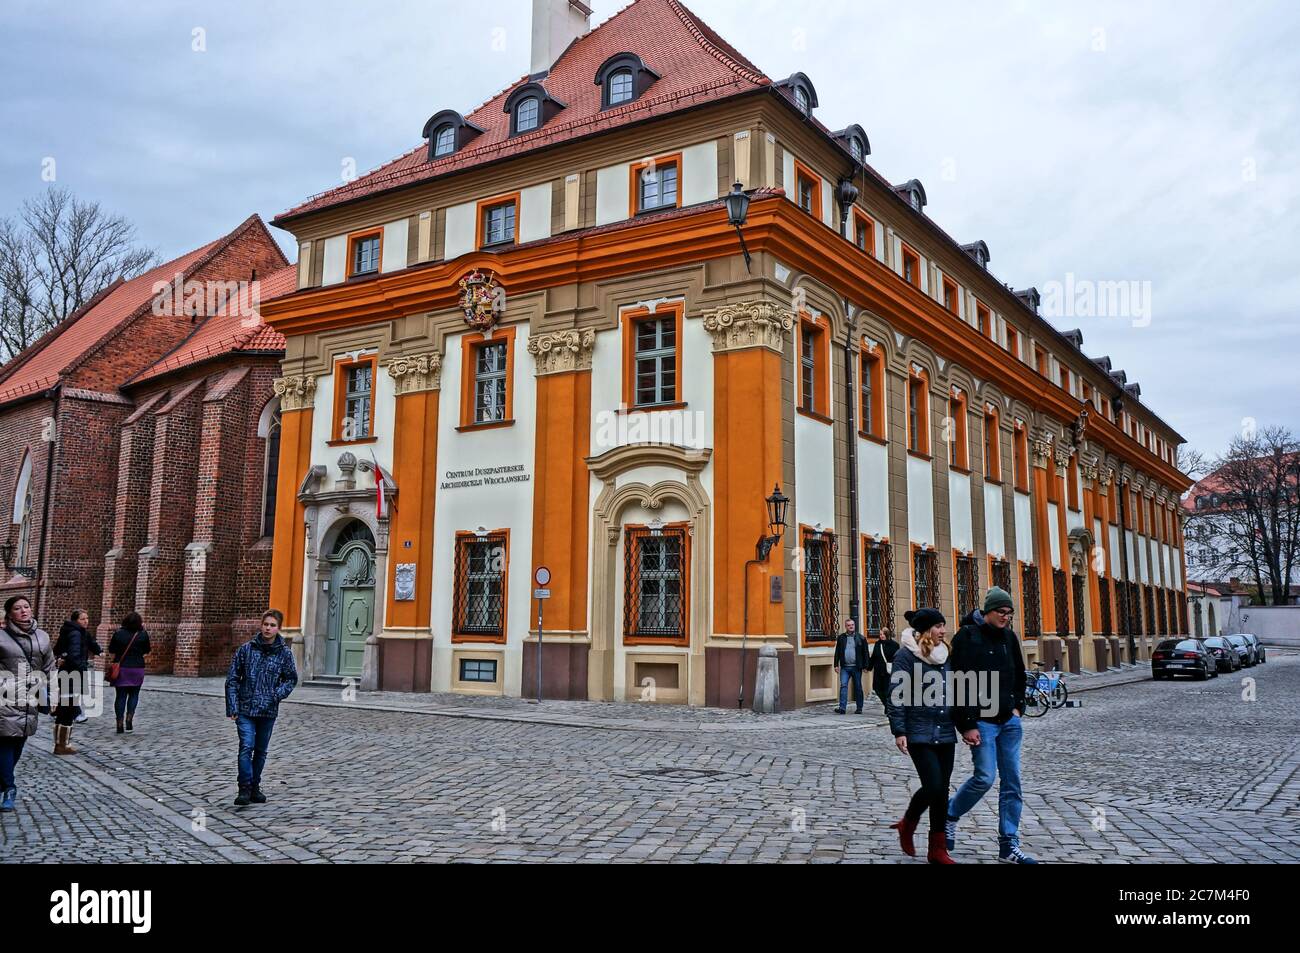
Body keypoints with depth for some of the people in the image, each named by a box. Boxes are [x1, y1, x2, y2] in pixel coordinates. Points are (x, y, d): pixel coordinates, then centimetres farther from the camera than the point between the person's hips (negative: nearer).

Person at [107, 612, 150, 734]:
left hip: (121, 668, 1)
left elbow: (111, 653, -1)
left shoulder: (118, 634, -2)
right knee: (134, 694, 14)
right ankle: (129, 717, -2)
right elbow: (146, 652, 4)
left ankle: (120, 724, 4)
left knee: (120, 696, 5)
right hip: (137, 669, -1)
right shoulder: (143, 635, -5)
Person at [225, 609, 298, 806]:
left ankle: (255, 787, 26)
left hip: (268, 710, 2)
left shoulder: (284, 653, 0)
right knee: (246, 747, -14)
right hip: (245, 708, -2)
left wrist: (278, 694, -10)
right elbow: (232, 679, 1)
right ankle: (244, 788, -10)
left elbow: (291, 679, 9)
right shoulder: (246, 649, -2)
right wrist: (232, 707, -5)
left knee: (261, 751, 12)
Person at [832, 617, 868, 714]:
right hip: (845, 667, 1)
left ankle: (859, 708, 16)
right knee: (843, 686, -9)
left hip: (856, 667, -1)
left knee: (858, 687, 7)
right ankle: (842, 708, -12)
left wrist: (865, 665, -3)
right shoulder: (841, 638, 7)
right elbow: (837, 652, 9)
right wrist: (836, 665, 3)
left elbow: (865, 653, 2)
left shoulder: (860, 638, 2)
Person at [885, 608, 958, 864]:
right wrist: (899, 731, -15)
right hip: (920, 734, -6)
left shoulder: (944, 655, 11)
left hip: (945, 734, 6)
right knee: (932, 786, -12)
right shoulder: (905, 656, -8)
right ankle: (907, 824, 17)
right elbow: (896, 696, -11)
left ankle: (937, 849, 17)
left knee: (942, 789, 7)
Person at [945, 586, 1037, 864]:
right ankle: (949, 815, 17)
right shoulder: (967, 637, -11)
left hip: (1010, 721, 6)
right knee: (984, 778, -9)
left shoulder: (1009, 637, 9)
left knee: (1012, 782, 5)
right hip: (982, 721, -6)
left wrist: (1017, 706, 10)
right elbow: (960, 684, -14)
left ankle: (1009, 846, 12)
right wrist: (967, 725, -16)